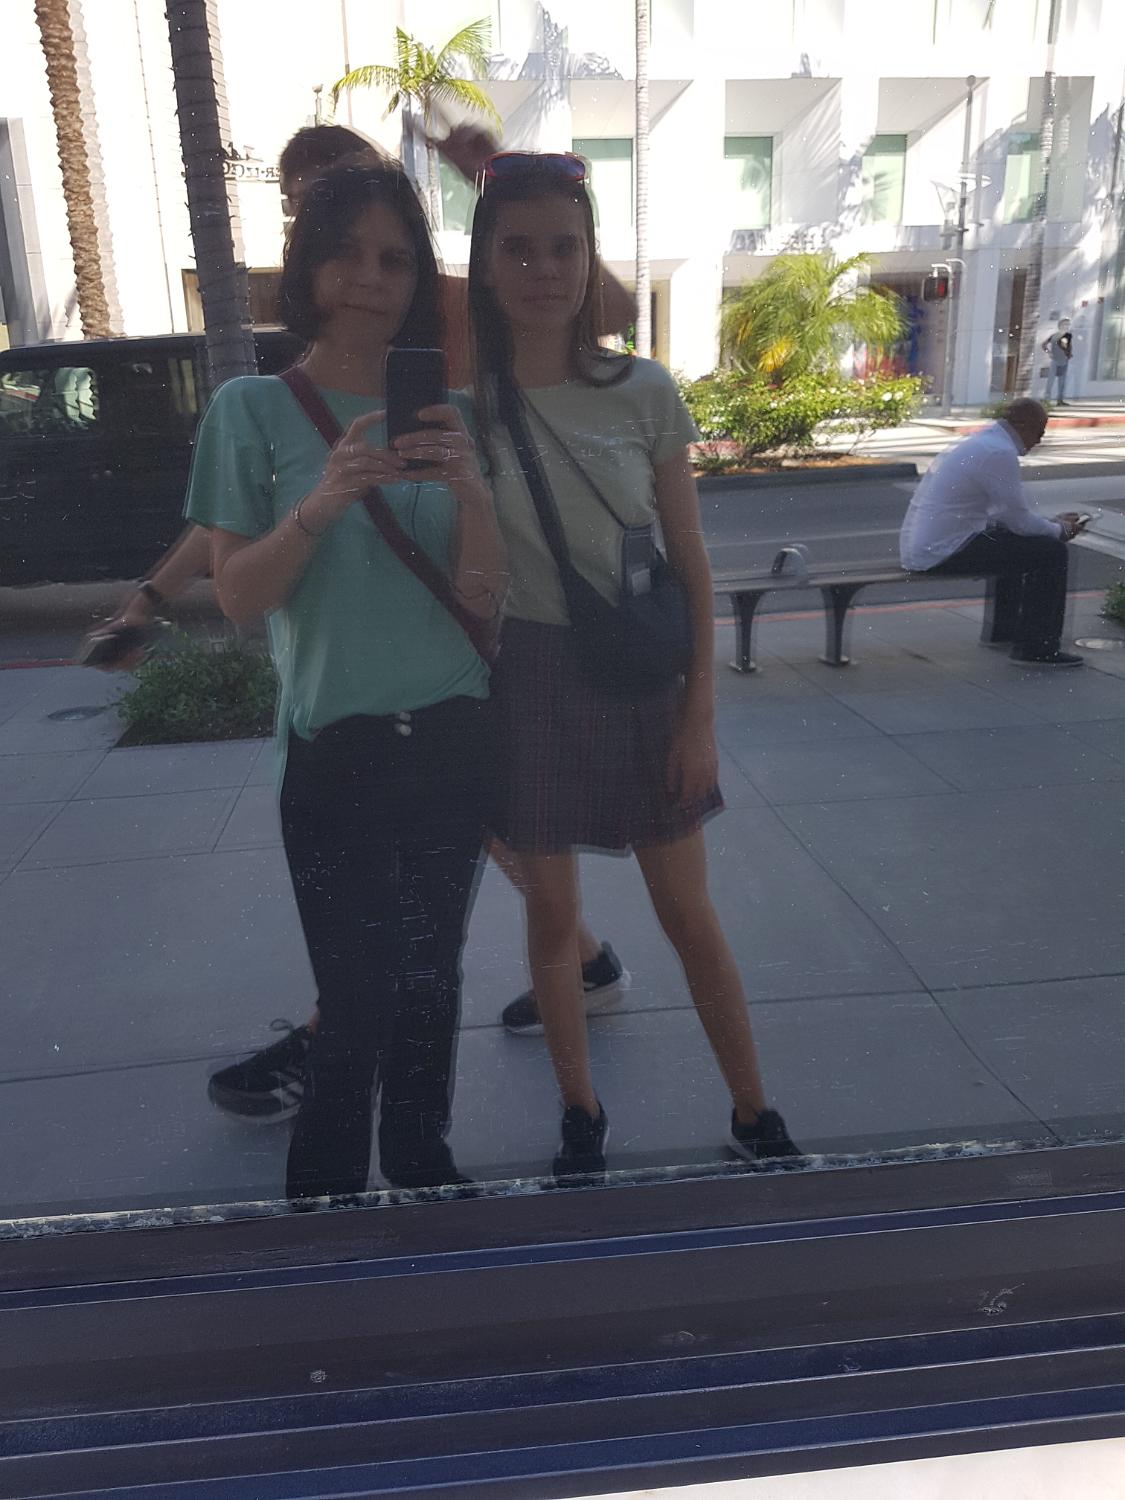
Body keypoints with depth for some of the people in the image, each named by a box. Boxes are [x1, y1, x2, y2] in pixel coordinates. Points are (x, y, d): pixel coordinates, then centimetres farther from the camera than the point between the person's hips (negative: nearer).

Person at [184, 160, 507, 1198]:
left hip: (452, 739, 3)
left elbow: (484, 599, -1)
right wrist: (320, 505, -22)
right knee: (360, 1002, -2)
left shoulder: (448, 413, 5)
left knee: (432, 980, 13)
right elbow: (236, 598, -6)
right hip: (335, 751, -3)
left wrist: (472, 493, -20)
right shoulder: (254, 409, -2)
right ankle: (322, 1194, 22)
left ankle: (423, 1165, 34)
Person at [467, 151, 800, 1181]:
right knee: (551, 916, 12)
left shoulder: (646, 392, -4)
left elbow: (691, 566, -1)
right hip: (523, 680, 0)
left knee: (690, 915, 10)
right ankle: (581, 1117, 34)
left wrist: (700, 712, -4)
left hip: (638, 674, 1)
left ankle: (754, 1115, 30)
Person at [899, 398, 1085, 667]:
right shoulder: (1000, 453, -14)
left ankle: (1004, 632, 39)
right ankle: (1036, 649, 2)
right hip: (943, 553, -10)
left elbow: (1005, 513, 24)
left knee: (1014, 541, 30)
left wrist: (1052, 522, 21)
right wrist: (1060, 530, 7)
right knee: (1051, 551, -4)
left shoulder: (977, 443, 17)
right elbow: (1020, 521, -11)